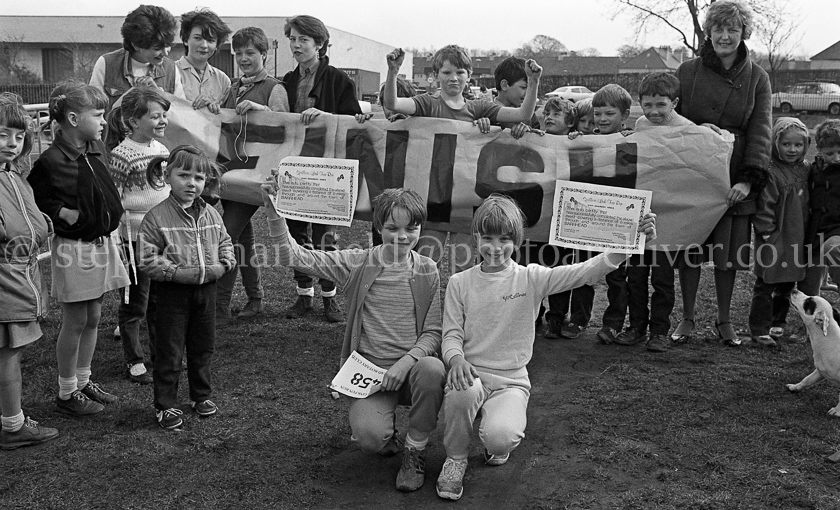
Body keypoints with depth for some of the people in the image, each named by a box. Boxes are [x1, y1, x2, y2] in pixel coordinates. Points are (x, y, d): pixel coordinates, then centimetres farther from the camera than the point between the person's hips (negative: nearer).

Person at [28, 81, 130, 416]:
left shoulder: (97, 149, 4)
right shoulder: (51, 161, -17)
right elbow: (33, 201, -9)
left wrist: (111, 215, 6)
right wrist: (62, 212, -18)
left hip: (103, 242, 7)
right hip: (74, 248, -7)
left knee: (93, 319, 16)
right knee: (75, 323, 4)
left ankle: (84, 381, 31)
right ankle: (67, 393, 19)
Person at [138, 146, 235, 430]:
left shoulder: (211, 215, 4)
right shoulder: (156, 218, -12)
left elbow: (226, 246, 14)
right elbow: (147, 261, -15)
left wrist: (222, 265, -5)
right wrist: (177, 271, -23)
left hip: (206, 290, 5)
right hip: (173, 292, -5)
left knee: (203, 347, 17)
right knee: (169, 351, 5)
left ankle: (202, 396, 35)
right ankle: (165, 405, 18)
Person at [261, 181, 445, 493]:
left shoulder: (427, 271, 3)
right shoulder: (358, 264, 0)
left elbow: (433, 332, -1)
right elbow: (293, 257, -7)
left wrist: (407, 361, -20)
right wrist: (274, 211, -21)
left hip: (410, 369, 1)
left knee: (432, 369, -35)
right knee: (370, 437, -27)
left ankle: (415, 450, -9)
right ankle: (386, 436, 15)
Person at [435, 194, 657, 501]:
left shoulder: (531, 278, -2)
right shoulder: (460, 283, 2)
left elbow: (584, 272, -14)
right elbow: (452, 334, 1)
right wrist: (456, 359, -24)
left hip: (511, 381, 0)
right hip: (471, 374, 1)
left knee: (500, 438, -30)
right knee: (463, 392, -36)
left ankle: (498, 444, 13)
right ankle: (455, 458, -4)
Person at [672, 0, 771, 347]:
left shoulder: (757, 78, 4)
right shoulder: (688, 71, 2)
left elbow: (760, 130, -4)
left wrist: (749, 179, -17)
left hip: (735, 180, 1)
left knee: (729, 253, 7)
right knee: (689, 252, 4)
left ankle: (724, 321, 24)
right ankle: (687, 318, 21)